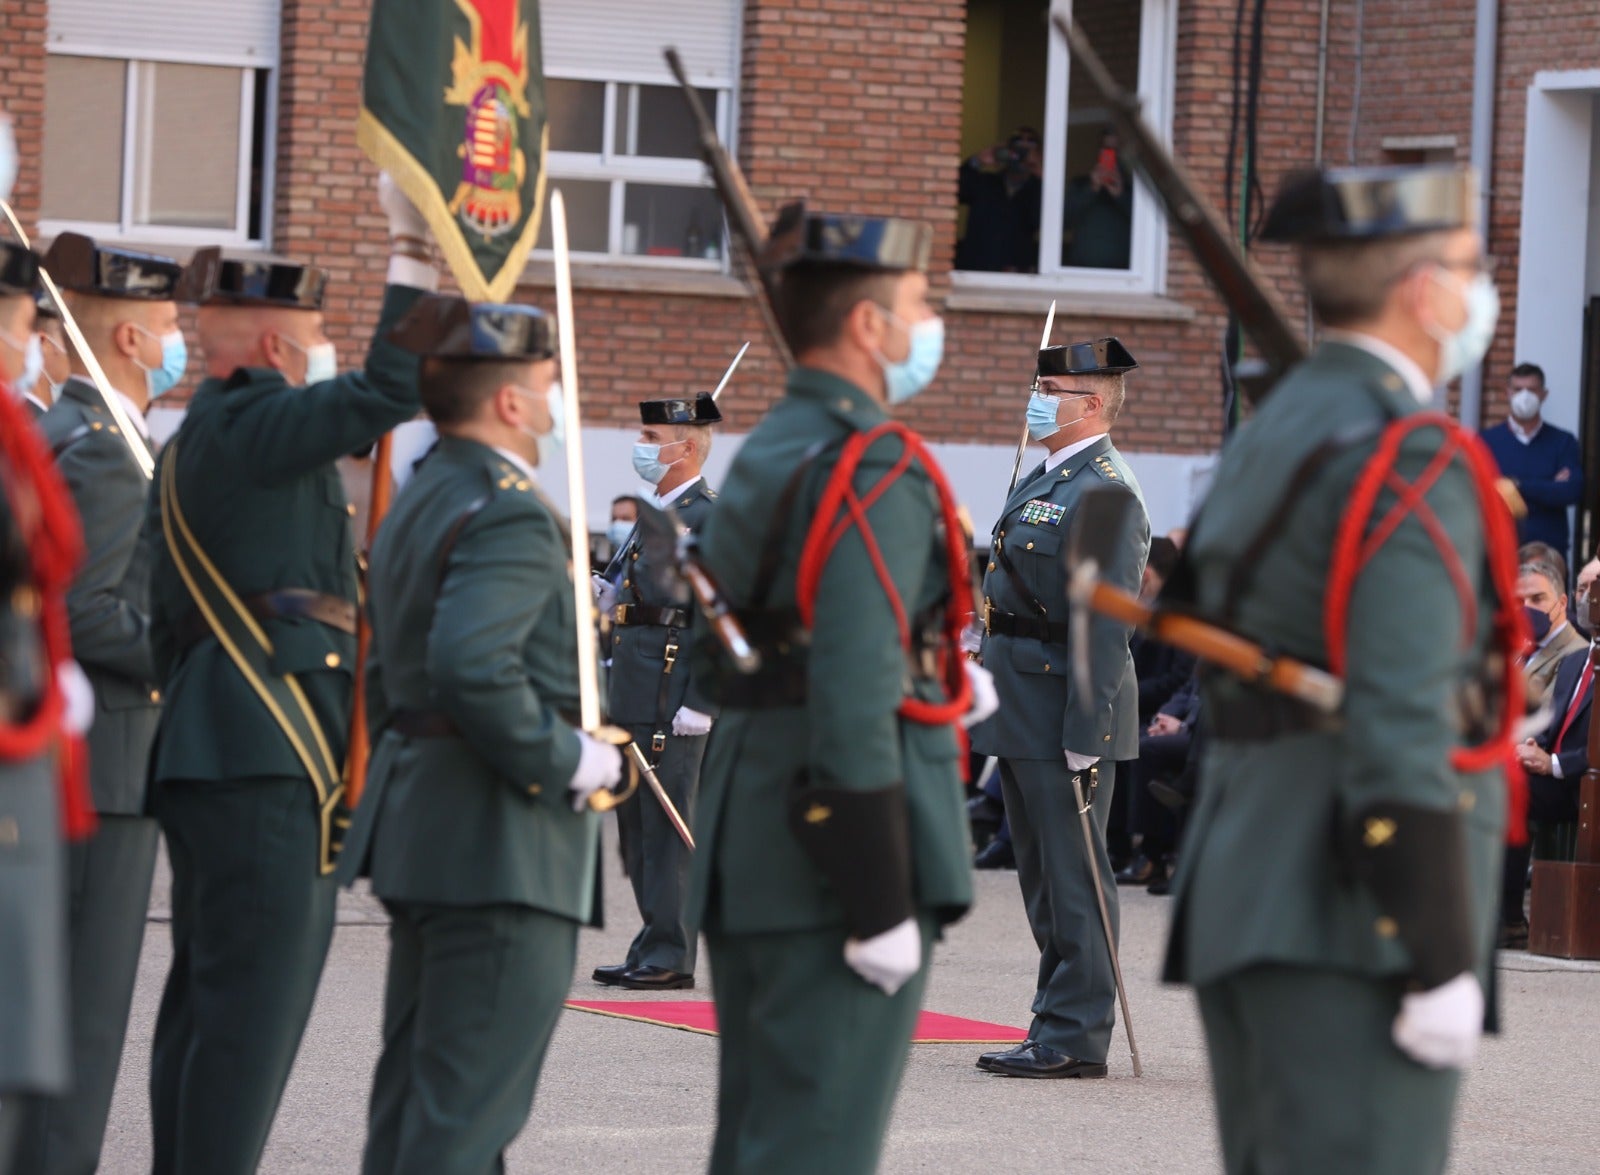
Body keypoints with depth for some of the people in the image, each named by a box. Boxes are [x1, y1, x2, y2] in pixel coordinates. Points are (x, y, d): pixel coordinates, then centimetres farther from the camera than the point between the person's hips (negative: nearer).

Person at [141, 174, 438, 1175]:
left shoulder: (195, 444, 20)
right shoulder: (251, 426, -11)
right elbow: (388, 391, -22)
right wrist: (414, 252, -18)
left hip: (213, 749, 11)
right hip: (268, 755, -11)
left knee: (211, 997, 13)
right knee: (253, 999, -11)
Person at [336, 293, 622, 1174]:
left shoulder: (418, 502, 17)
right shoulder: (509, 513, -16)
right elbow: (474, 667, -28)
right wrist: (569, 761, -18)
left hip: (419, 828, 11)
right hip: (502, 847, -10)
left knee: (414, 1095, 15)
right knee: (471, 1104, -9)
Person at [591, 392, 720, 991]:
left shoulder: (709, 518, -12)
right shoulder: (657, 512, 17)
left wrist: (700, 704, -21)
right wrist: (605, 592, 5)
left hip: (672, 694, -10)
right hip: (634, 693, 10)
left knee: (666, 826, -6)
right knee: (636, 822, 13)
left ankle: (670, 956, -2)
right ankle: (653, 948, 19)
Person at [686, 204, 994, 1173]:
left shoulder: (764, 455, 15)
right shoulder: (876, 466, -15)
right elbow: (854, 696, -23)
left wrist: (934, 679, 19)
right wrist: (882, 906, -21)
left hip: (752, 839, 9)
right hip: (841, 859, -9)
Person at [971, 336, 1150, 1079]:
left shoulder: (1107, 493, -15)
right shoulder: (1041, 480, 17)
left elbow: (1108, 624, -20)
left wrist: (1085, 737, -23)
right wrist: (995, 705, 19)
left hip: (1065, 713, -10)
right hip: (1022, 711, 10)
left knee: (1073, 877, -5)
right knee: (1042, 876, 14)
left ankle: (1074, 1037, -1)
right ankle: (1057, 1025, 21)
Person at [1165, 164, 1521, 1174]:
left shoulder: (1267, 437, 17)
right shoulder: (1413, 458, -13)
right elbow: (1402, 730, -21)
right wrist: (1443, 966, -20)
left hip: (1244, 896, 10)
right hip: (1356, 911, -10)